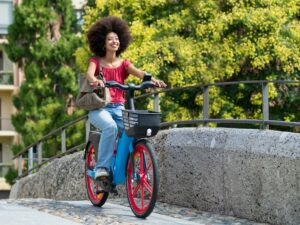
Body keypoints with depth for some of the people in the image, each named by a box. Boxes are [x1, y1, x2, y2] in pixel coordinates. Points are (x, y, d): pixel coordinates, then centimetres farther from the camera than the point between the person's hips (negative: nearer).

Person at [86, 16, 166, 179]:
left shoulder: (123, 64, 11)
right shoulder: (96, 61, 5)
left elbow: (138, 72, -9)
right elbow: (89, 74, -17)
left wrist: (152, 79, -31)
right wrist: (95, 80, -43)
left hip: (118, 108, 3)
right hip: (99, 108, -3)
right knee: (110, 127, -35)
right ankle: (102, 167, -31)